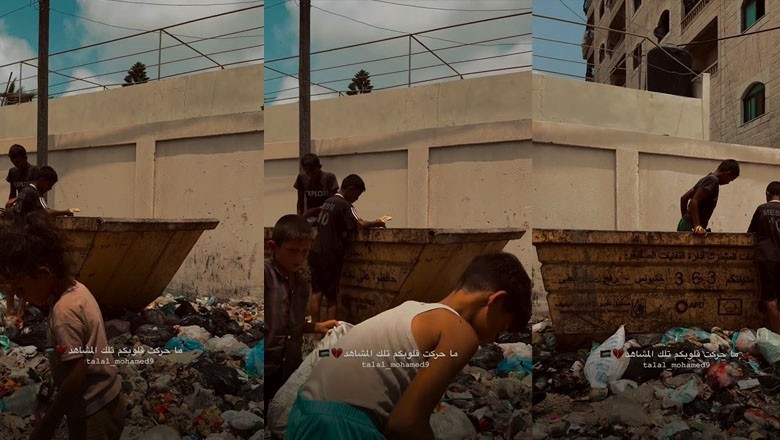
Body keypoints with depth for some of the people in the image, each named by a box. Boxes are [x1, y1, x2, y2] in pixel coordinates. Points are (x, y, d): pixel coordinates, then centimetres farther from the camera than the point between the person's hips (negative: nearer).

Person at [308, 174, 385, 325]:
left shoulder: (327, 202, 15)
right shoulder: (345, 205, -10)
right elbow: (360, 225, -20)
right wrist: (376, 223, -3)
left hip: (316, 252, 7)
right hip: (330, 256, -7)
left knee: (316, 293, 6)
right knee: (332, 296, 1)